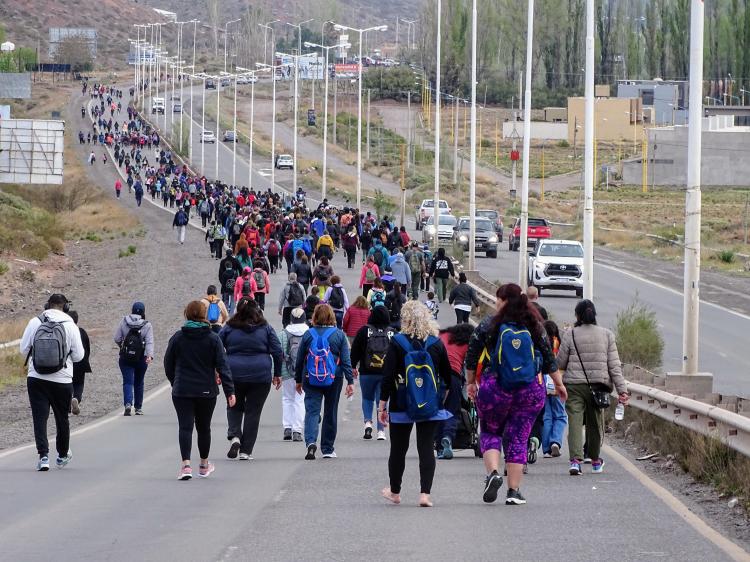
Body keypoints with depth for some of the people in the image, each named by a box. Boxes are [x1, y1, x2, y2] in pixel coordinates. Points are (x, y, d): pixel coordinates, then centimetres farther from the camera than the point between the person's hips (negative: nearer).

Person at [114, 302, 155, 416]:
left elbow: (117, 339, 0)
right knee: (138, 383, 15)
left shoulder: (124, 322, -2)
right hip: (141, 358, 0)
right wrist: (150, 355, -22)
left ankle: (128, 403, -26)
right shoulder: (147, 325, -4)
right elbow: (149, 342, -14)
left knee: (128, 382, -3)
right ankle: (138, 408, 23)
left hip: (125, 358, 0)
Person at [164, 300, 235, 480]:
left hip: (182, 391, -1)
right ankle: (204, 465, 27)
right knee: (204, 427, 15)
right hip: (206, 391, 1)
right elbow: (222, 366, -6)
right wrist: (230, 391, -6)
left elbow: (168, 365, 6)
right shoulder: (212, 339, -3)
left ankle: (186, 464, -22)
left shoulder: (177, 338, -1)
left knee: (185, 427, -5)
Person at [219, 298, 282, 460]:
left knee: (234, 406, 20)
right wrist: (277, 374, 10)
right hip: (260, 376, -1)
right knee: (253, 411, 6)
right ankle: (246, 451, 5)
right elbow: (277, 352, 1)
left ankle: (234, 436, -6)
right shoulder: (265, 329, 2)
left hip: (234, 375, 1)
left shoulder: (228, 329, 2)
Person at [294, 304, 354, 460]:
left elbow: (300, 359, 5)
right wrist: (350, 381, -2)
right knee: (330, 413, 12)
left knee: (311, 410, -3)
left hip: (311, 379, -1)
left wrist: (298, 380, 16)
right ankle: (328, 449, 19)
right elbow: (345, 360, -4)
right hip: (334, 380, 1)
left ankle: (311, 441, -27)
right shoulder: (339, 335, -2)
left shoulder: (308, 334, -1)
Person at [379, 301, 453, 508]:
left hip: (402, 405, -2)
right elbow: (447, 375, 7)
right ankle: (425, 493, -9)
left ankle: (394, 491, 26)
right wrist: (441, 396, 24)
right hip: (431, 406, 2)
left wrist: (382, 405, -5)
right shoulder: (436, 343, -1)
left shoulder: (397, 343, -9)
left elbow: (387, 376, -10)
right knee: (426, 448, 2)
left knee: (398, 448, 13)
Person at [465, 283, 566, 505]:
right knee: (518, 439, 6)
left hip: (495, 388, -2)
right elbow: (549, 358, 9)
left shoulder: (488, 326, -2)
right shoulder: (535, 327, 4)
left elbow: (472, 357, 2)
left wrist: (470, 382, 16)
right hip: (530, 391, 2)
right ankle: (514, 491, 4)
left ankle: (493, 472, -10)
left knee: (490, 433, 14)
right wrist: (558, 383, 21)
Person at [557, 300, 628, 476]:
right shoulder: (606, 335, 3)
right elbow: (615, 365, 0)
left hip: (574, 385, -2)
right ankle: (596, 461, 31)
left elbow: (560, 363, 0)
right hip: (598, 385, 3)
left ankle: (575, 459, -22)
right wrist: (622, 389, -1)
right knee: (595, 423, 16)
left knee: (575, 422, -4)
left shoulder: (570, 335, -4)